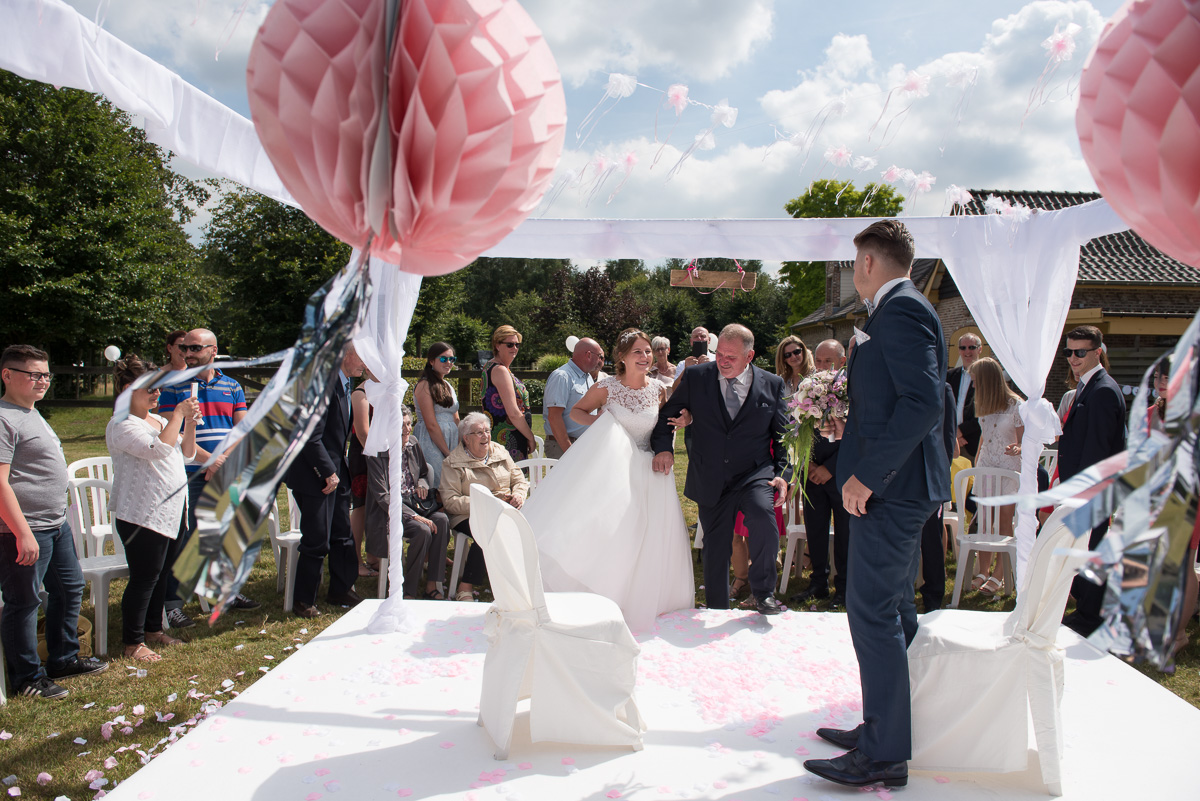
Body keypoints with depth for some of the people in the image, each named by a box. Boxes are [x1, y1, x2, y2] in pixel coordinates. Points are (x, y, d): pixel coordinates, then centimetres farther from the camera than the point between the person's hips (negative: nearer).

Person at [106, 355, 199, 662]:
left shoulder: (159, 421, 16)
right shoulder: (122, 425, -12)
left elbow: (187, 454, 14)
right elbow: (159, 449, -27)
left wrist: (190, 423, 1)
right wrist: (178, 415, -19)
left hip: (171, 511, 9)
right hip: (142, 516, -9)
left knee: (161, 574, 16)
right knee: (144, 578, -3)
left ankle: (153, 629, 30)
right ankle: (133, 642, 9)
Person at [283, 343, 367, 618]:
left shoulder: (344, 383, 11)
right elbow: (311, 436, -23)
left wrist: (338, 469, 12)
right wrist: (328, 472, -18)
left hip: (335, 471, 9)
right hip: (314, 475, -9)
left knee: (342, 536, 16)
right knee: (317, 541, -1)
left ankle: (341, 590, 31)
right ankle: (304, 600, 15)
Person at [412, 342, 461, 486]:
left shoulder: (448, 386, 17)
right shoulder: (425, 385, -8)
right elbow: (431, 425, -13)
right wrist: (448, 453, -13)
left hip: (450, 441, 8)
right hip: (431, 444, -8)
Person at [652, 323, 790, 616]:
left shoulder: (772, 385, 1)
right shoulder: (695, 377, 0)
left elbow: (783, 435, 7)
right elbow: (666, 414, 10)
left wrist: (782, 474, -5)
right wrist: (663, 447, -6)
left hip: (755, 475, -1)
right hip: (711, 480, 1)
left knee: (763, 515, -29)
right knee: (715, 548, 8)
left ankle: (763, 592, -7)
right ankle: (717, 612, 28)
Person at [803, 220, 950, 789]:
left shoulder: (900, 310, -15)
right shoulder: (901, 310, 18)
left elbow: (924, 400, -25)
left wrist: (866, 475, -24)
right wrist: (857, 427, 19)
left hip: (890, 486, -11)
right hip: (900, 485, 11)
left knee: (872, 613, -7)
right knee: (893, 609, 16)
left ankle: (884, 754, 2)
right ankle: (886, 729, 29)